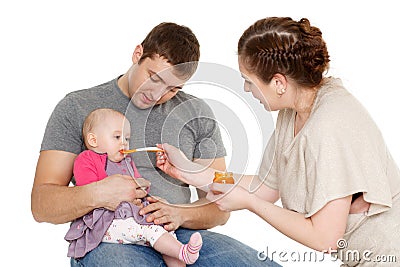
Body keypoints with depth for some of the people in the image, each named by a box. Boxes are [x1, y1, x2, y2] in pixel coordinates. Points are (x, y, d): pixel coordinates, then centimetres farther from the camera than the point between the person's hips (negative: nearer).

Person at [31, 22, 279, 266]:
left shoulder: (196, 113, 12)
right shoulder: (77, 108, 5)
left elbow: (220, 206, 12)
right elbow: (41, 205, 0)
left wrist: (180, 214, -10)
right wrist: (94, 194, -20)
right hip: (106, 239, -3)